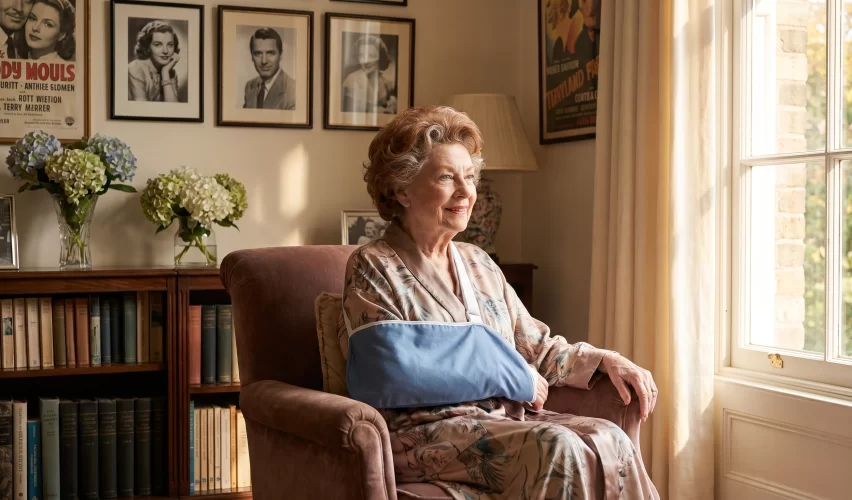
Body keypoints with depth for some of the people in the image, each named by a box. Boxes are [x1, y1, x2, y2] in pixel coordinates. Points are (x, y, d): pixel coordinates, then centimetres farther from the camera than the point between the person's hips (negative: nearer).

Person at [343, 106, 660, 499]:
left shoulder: (478, 264, 17)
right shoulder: (372, 268, -4)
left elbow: (538, 348, 20)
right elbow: (395, 371, -16)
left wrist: (606, 360, 1)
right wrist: (511, 376, -11)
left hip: (503, 418, 6)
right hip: (423, 430, -6)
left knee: (609, 440, -20)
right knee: (557, 448, -30)